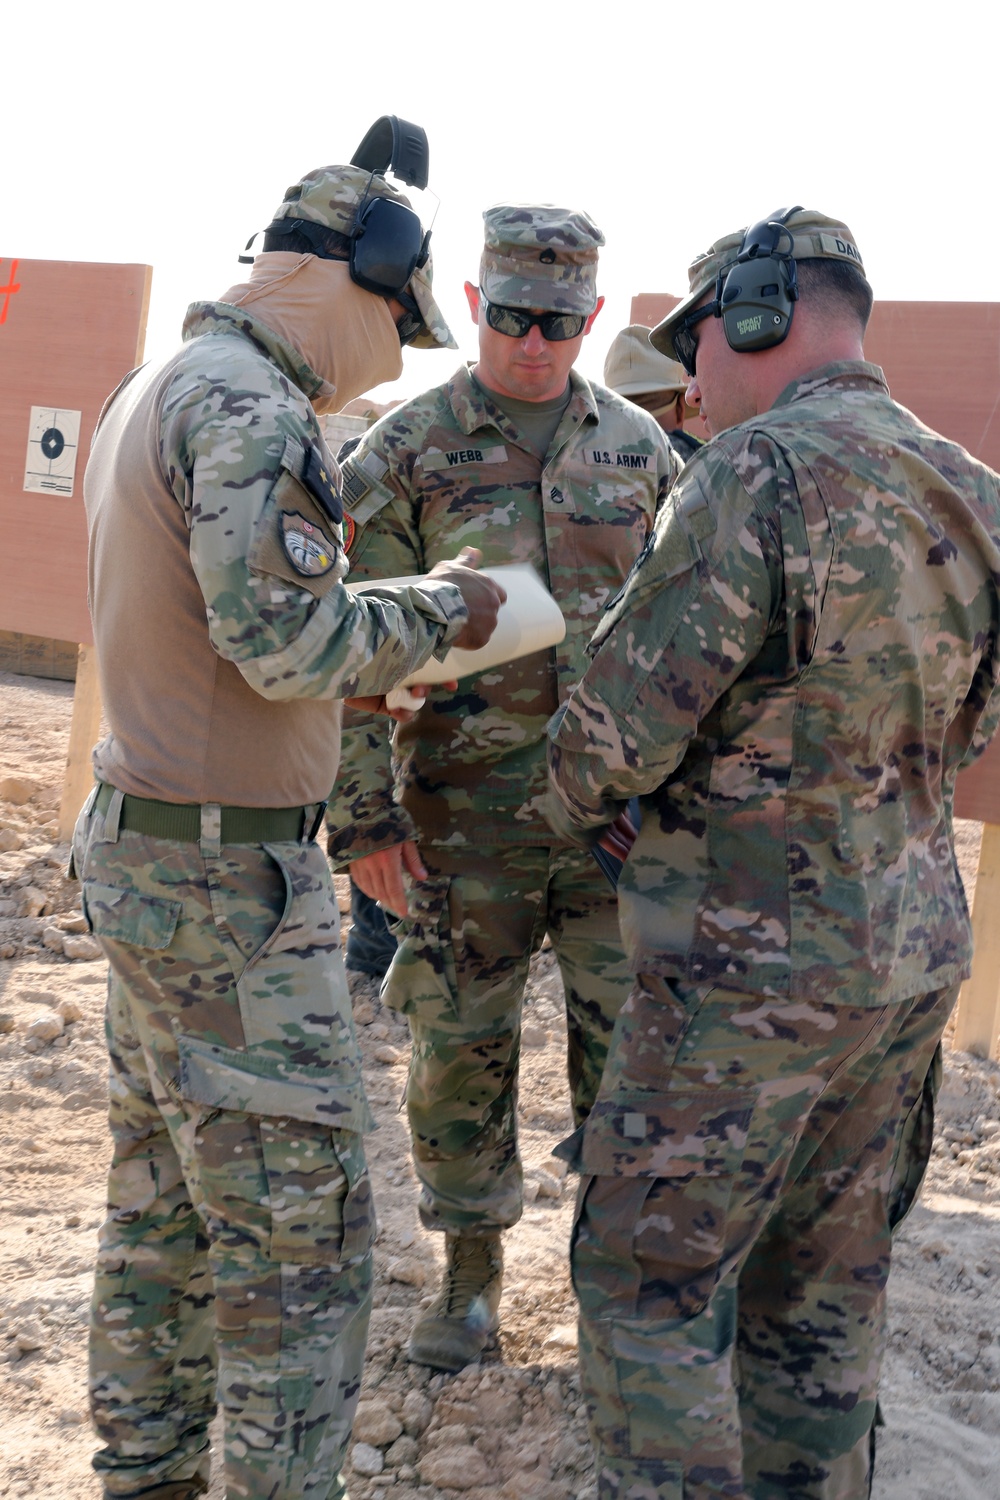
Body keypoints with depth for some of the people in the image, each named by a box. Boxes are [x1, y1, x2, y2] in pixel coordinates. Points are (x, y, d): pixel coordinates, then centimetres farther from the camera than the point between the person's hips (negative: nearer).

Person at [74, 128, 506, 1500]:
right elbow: (287, 642, -24)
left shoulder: (156, 387, 15)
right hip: (233, 874, -11)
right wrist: (437, 611, -8)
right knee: (296, 1234, -1)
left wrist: (372, 669, 10)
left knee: (164, 1207, 19)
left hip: (145, 843, 11)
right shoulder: (247, 406, -18)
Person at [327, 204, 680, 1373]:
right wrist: (362, 819, -10)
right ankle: (471, 1269, 28)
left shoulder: (639, 447, 5)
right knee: (460, 1047, 9)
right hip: (467, 814, -1)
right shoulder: (403, 451, -4)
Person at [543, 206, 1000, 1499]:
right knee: (821, 1289, 19)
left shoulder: (758, 476, -18)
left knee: (646, 1289, 6)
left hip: (752, 971, -8)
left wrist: (575, 803, 4)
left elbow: (619, 724, -19)